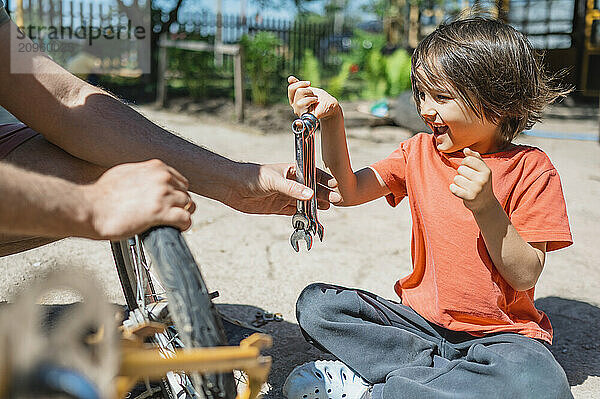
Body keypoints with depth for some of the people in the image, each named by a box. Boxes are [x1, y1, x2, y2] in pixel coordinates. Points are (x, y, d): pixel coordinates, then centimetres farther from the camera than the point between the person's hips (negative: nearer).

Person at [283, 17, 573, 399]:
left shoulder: (530, 168, -9)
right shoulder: (419, 152, 5)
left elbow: (524, 276, -13)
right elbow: (348, 191, -6)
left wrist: (486, 207, -26)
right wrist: (331, 120, -16)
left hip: (499, 331, -3)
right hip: (421, 319, 3)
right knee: (316, 303, -13)